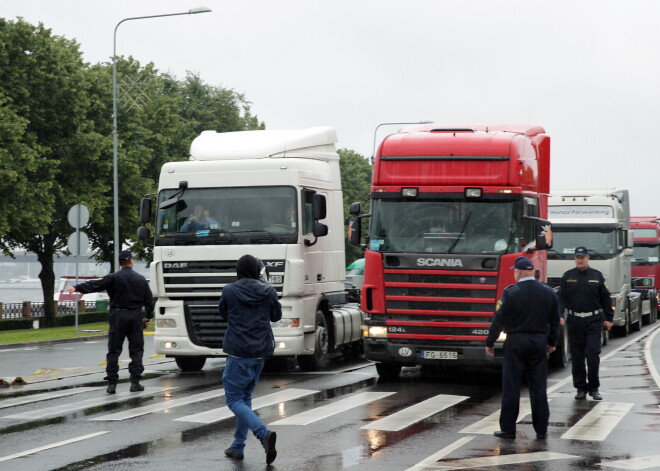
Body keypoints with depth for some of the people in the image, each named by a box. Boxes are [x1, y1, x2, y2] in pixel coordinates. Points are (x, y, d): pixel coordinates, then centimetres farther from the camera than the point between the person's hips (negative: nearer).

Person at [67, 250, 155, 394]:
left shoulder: (114, 278, -6)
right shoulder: (141, 279, 5)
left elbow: (95, 285, -9)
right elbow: (149, 300, 8)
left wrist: (77, 288, -2)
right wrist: (149, 317, 18)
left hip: (118, 316, -2)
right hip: (135, 317, 2)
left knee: (114, 351, 3)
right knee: (136, 350, 8)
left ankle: (111, 383, 0)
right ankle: (135, 382, 4)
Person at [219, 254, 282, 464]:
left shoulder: (230, 291, -9)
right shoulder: (268, 291, -1)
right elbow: (276, 316, 13)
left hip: (238, 352, -5)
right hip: (261, 352, 5)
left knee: (234, 400, -2)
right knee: (245, 397, 18)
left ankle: (264, 434, -23)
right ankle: (238, 446, 20)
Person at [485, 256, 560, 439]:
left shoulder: (511, 293, -11)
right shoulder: (549, 292, 4)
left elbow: (499, 319, -9)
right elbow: (555, 321, 11)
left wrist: (490, 343, 0)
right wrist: (552, 342, 23)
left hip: (516, 343, -4)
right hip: (539, 342, 4)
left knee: (511, 387, 2)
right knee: (539, 388, 8)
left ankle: (508, 428, 3)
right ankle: (541, 429, 11)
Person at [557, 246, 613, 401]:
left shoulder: (597, 276, 6)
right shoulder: (568, 276, 6)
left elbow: (605, 298, 10)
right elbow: (561, 297, 1)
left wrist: (609, 318, 8)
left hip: (594, 320, -1)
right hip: (574, 321, 1)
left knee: (593, 354, -7)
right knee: (577, 356, 4)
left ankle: (594, 388, 4)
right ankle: (581, 388, 13)